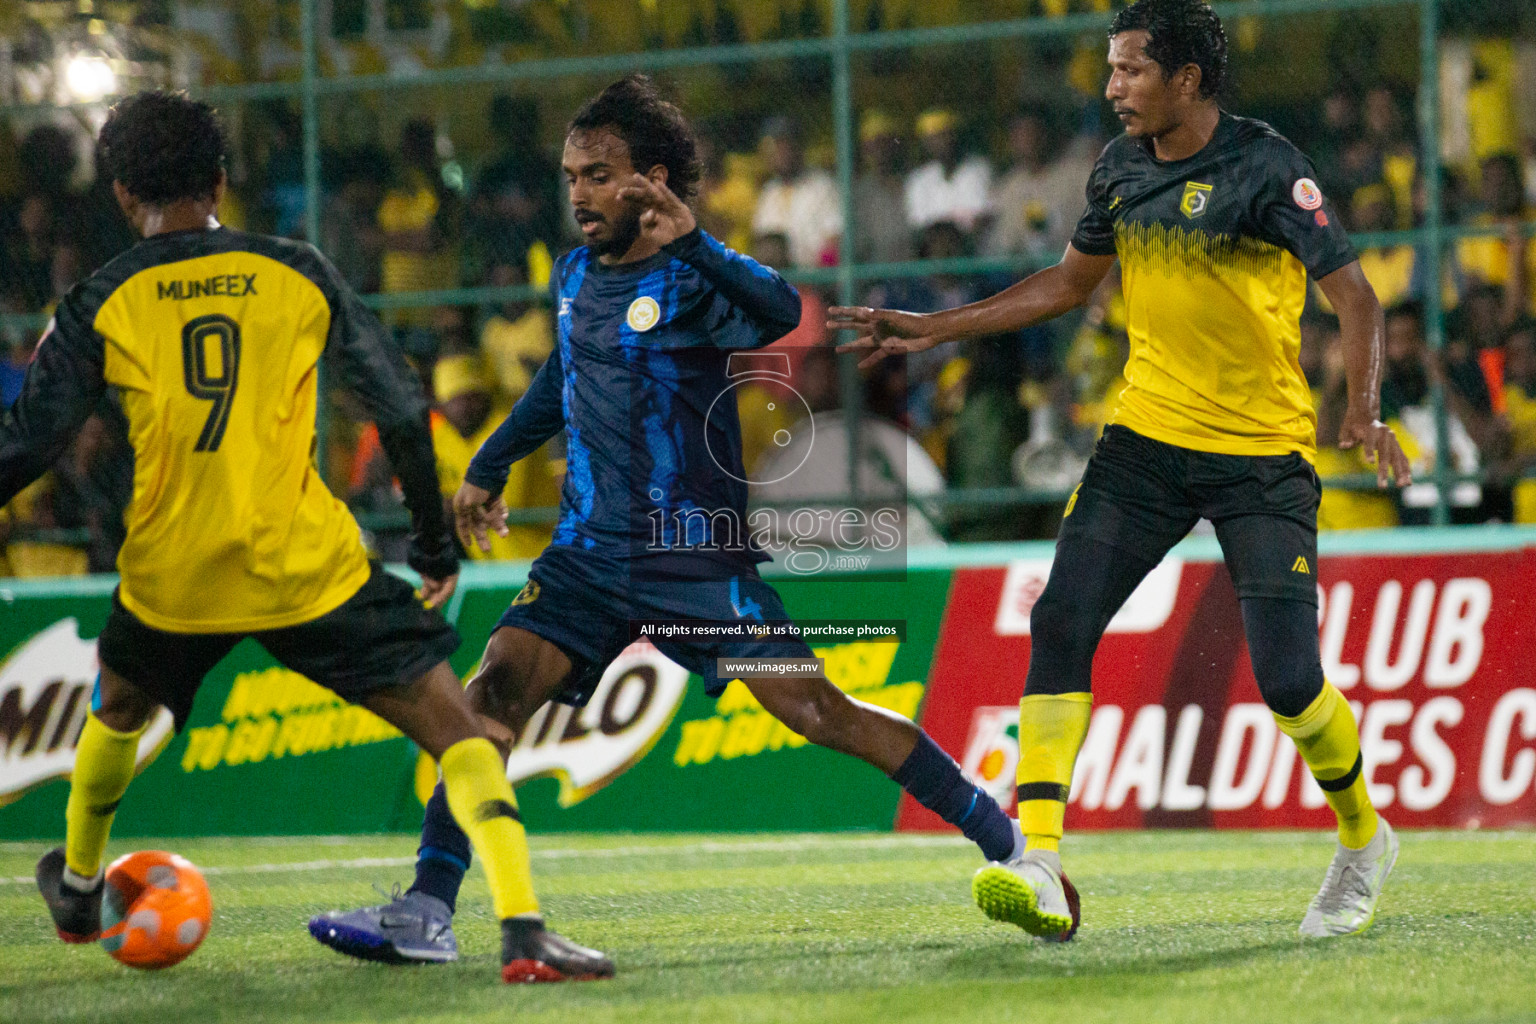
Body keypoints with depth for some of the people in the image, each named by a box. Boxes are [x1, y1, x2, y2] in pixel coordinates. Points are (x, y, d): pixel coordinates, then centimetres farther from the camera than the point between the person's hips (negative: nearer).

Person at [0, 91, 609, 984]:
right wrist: (436, 541, 14)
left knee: (119, 707, 34)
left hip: (171, 574, 2)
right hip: (306, 566, -2)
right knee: (458, 730, -2)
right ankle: (522, 928, -20)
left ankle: (78, 890, 52)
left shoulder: (101, 304, 2)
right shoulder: (299, 275, 4)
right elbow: (402, 409, 3)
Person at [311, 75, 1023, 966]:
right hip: (591, 553, 6)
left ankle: (1007, 842, 3)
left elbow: (779, 313, -35)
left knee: (815, 710, -9)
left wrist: (689, 238, -45)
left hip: (699, 558, -6)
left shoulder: (691, 280, -12)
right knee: (496, 689, -12)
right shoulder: (575, 276, 9)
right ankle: (428, 909, -11)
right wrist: (489, 468, 31)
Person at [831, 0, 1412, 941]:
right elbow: (1069, 282, 22)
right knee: (1060, 624, -13)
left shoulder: (1266, 167, -13)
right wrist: (934, 328, 20)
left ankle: (1365, 840, 19)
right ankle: (1040, 868, -16)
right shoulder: (1121, 168, 6)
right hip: (1147, 437, 6)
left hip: (1264, 457, -5)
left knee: (1289, 679, -11)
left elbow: (1355, 298, -15)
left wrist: (1364, 409, -32)